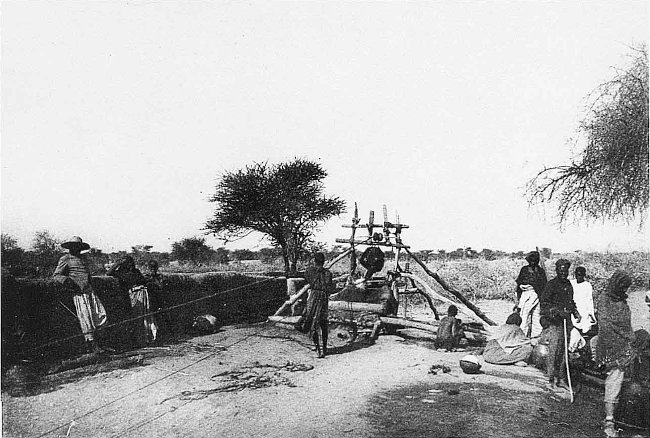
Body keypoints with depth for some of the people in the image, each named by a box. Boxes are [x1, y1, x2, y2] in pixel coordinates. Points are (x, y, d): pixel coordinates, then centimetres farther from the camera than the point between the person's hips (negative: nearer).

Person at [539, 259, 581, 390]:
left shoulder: (568, 284, 14)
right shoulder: (551, 285, -9)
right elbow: (543, 303, -13)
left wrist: (576, 313, 13)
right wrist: (558, 311, -22)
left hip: (566, 321, 7)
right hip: (553, 322, -7)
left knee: (563, 351, 10)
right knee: (554, 351, -8)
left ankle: (561, 379, 18)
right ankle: (551, 379, 0)